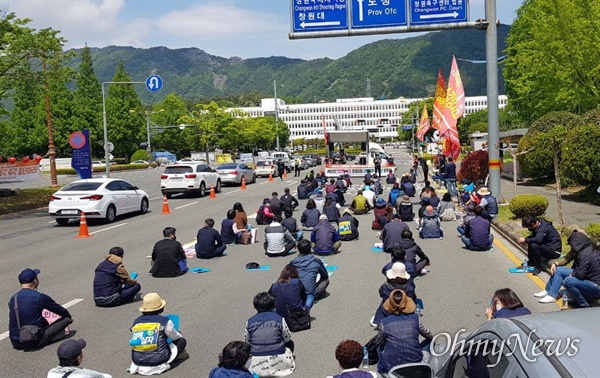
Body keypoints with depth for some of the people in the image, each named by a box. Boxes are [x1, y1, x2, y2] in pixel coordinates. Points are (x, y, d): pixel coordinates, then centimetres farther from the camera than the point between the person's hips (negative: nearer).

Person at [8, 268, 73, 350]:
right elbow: (60, 310, 2)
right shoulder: (39, 297, -13)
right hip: (33, 343, -6)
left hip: (15, 343, 6)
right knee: (65, 319, 5)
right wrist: (69, 317, 25)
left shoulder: (13, 298, 3)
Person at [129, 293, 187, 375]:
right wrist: (179, 334, 34)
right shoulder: (165, 321, -8)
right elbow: (176, 337, 9)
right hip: (158, 362, -6)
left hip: (137, 362, 6)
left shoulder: (136, 321, 3)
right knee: (182, 341, 12)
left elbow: (134, 341, 11)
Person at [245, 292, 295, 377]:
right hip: (278, 364, -1)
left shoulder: (249, 322, 0)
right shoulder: (279, 319, -4)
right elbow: (287, 339, 8)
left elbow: (247, 342, 8)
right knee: (290, 343, 30)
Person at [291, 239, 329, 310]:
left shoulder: (293, 262, 0)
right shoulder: (316, 262, -4)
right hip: (310, 293, -4)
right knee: (326, 280, 17)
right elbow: (325, 275, 11)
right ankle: (311, 297, 2)